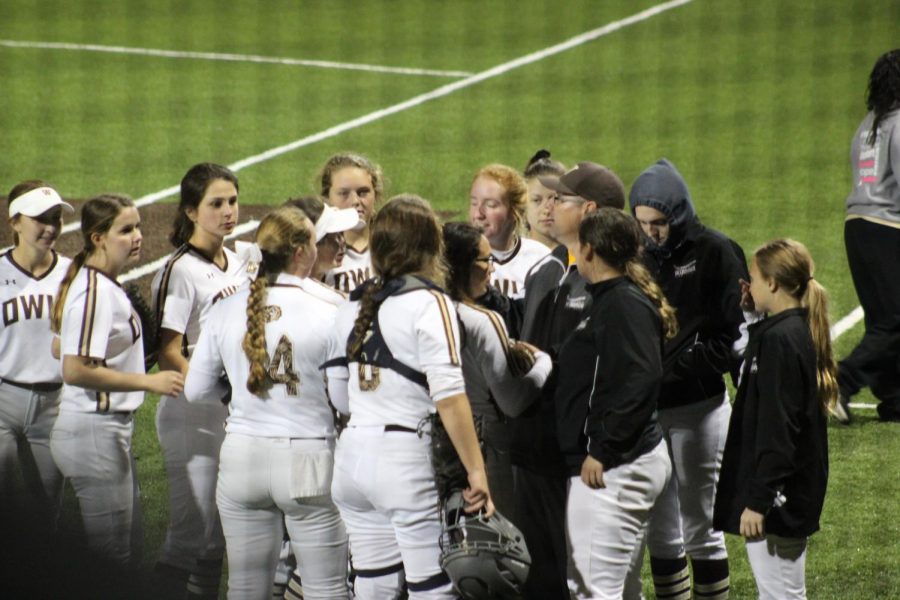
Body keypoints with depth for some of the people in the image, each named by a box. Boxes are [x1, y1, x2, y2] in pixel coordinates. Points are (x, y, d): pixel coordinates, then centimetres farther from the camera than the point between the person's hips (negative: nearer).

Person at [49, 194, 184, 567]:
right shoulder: (95, 292, -19)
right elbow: (75, 370, -26)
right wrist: (149, 381, -22)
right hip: (94, 433, -11)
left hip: (111, 431, 11)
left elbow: (62, 347, 24)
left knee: (129, 553, 16)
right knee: (110, 562, -5)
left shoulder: (107, 287, 13)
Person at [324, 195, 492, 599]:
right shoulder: (428, 303, -8)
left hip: (353, 456, 7)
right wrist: (476, 471, -16)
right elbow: (448, 395, -17)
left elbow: (338, 395, 15)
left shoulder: (352, 307, 11)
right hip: (407, 456, -7)